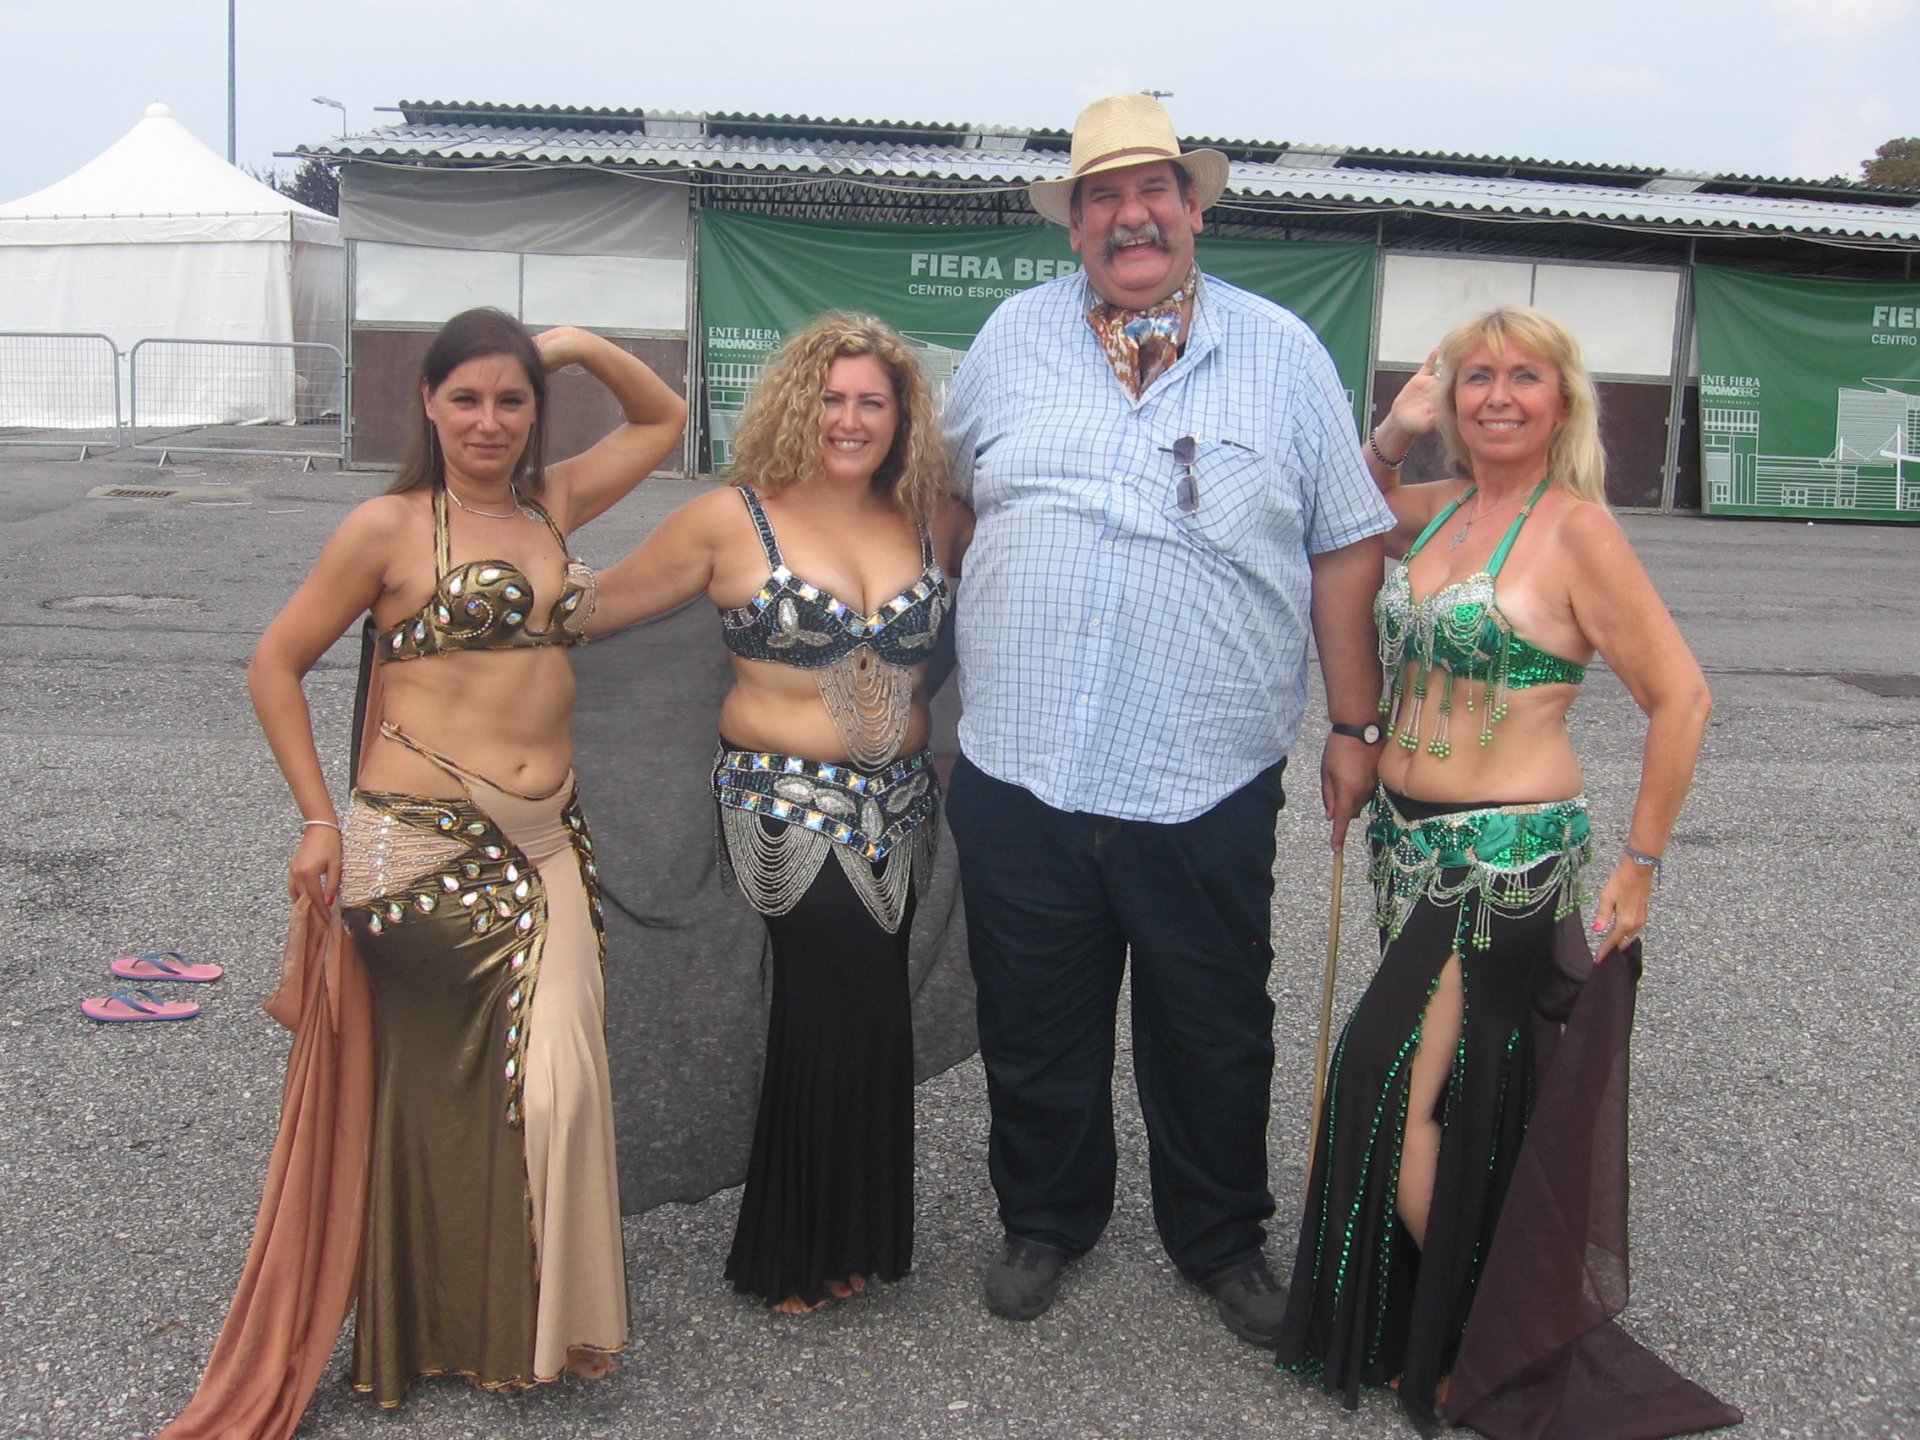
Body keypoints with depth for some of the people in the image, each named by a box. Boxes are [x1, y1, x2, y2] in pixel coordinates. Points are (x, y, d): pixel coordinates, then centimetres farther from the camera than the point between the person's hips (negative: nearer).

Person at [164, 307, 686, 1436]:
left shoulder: (551, 505, 12)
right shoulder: (390, 528, -2)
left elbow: (663, 419, 25)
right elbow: (276, 666, 1)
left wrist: (578, 345, 9)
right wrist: (320, 820, -5)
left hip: (545, 846, 4)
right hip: (422, 848, -4)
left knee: (556, 1077, -5)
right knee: (434, 1082, 5)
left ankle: (541, 1321, 14)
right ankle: (430, 1330, 24)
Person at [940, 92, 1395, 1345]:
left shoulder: (1281, 353, 2)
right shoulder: (1017, 336, 7)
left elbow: (1347, 547, 4)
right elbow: (947, 490, 20)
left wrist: (1353, 729, 2)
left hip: (1207, 783, -1)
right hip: (1019, 772, 2)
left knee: (1216, 1037, 12)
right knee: (1035, 1028, 14)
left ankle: (1222, 1239, 33)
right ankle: (1046, 1221, 36)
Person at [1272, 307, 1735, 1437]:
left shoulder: (1575, 529, -12)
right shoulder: (1437, 510, 8)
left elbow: (1681, 697, -12)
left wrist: (1642, 861, -10)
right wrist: (1391, 436, 8)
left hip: (1510, 856, -7)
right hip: (1410, 840, 7)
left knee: (1395, 1085, -8)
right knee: (1460, 1093, 15)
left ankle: (1442, 1347, 11)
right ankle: (1459, 1327, 30)